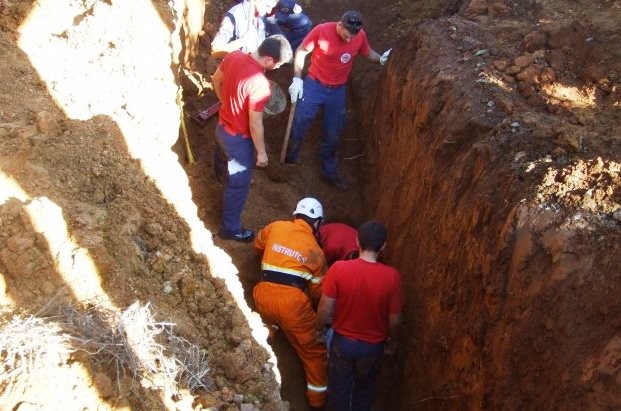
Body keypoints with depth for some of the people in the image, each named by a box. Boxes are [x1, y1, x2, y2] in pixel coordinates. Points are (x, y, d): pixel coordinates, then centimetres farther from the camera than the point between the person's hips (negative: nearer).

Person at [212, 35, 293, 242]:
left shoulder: (233, 57, -11)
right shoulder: (259, 85, -34)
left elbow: (216, 80, 8)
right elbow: (255, 124, -25)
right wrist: (261, 152, -11)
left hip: (222, 127, 8)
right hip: (238, 139, -8)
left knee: (225, 170, 35)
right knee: (238, 185, 12)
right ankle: (230, 229, 29)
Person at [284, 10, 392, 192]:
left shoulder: (360, 36, -11)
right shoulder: (322, 30, -20)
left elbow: (368, 53, 8)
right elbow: (301, 52, -10)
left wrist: (381, 59, -12)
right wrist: (297, 78, -16)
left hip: (338, 90, 3)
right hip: (314, 85, -3)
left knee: (333, 134, 12)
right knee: (299, 125, -7)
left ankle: (329, 171, 30)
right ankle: (289, 160, 14)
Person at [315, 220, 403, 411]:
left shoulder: (339, 268, -24)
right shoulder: (392, 276, -22)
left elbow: (325, 308, -15)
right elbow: (394, 319, -11)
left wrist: (319, 329, 6)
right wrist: (391, 340, 9)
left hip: (343, 341, 0)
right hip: (373, 345, 1)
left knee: (340, 386, 25)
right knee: (365, 388, 28)